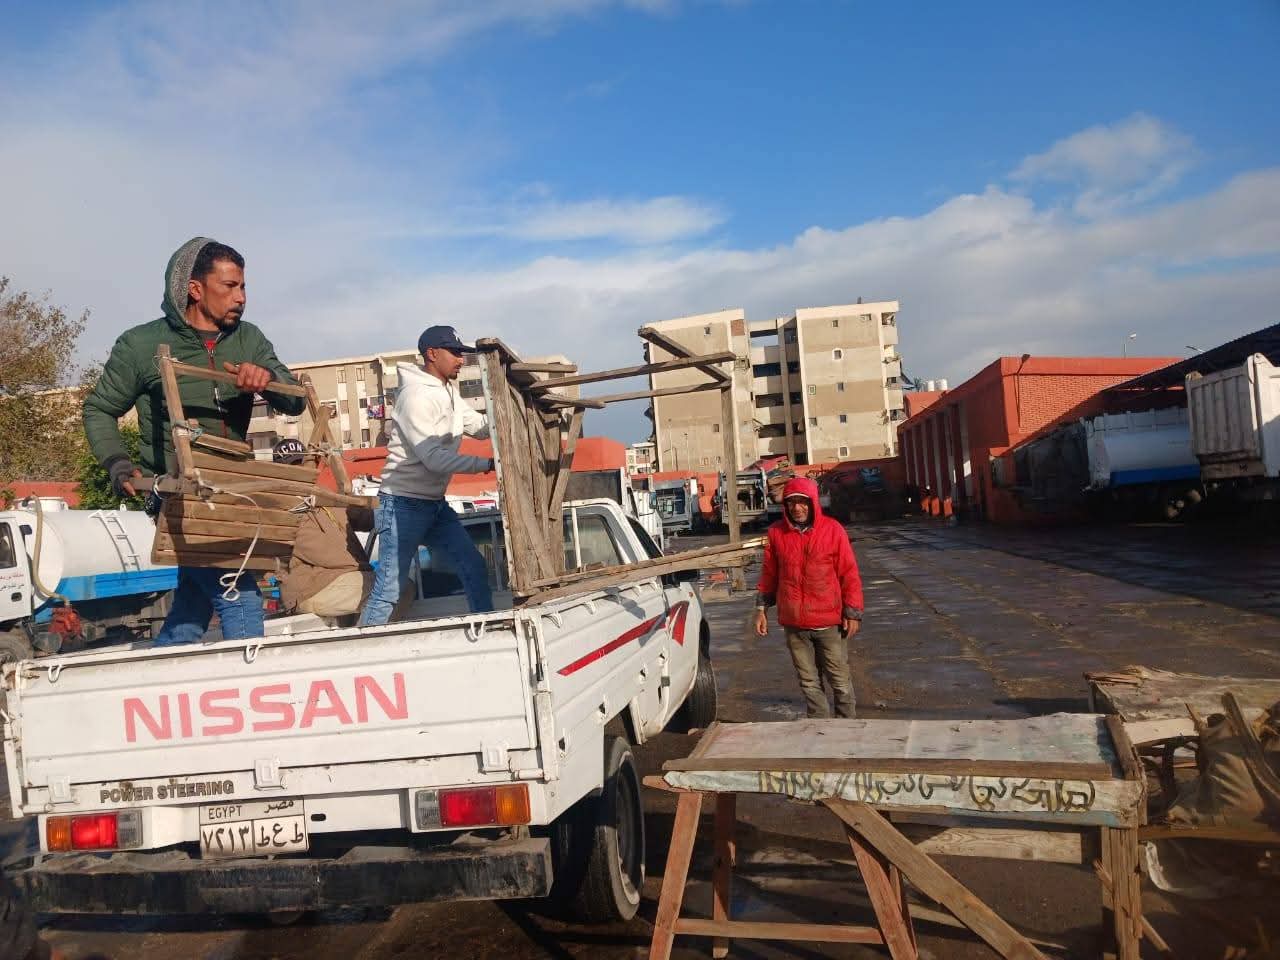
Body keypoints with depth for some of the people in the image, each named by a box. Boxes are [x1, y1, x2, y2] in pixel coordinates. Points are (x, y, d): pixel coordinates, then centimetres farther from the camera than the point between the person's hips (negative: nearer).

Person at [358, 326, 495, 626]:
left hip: (435, 503, 9)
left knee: (474, 567, 4)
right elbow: (434, 457, -23)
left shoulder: (449, 392, 12)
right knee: (388, 590, -8)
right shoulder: (416, 395, -16)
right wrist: (487, 464, -26)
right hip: (404, 504, -9)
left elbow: (481, 427, 7)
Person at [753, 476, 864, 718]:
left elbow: (849, 574, -3)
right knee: (809, 683, 11)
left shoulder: (832, 530, -5)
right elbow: (769, 575, 10)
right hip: (794, 624, 2)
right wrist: (762, 608, 9)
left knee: (840, 680, 7)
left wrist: (853, 613, -5)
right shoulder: (776, 533, 2)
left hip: (829, 622, -2)